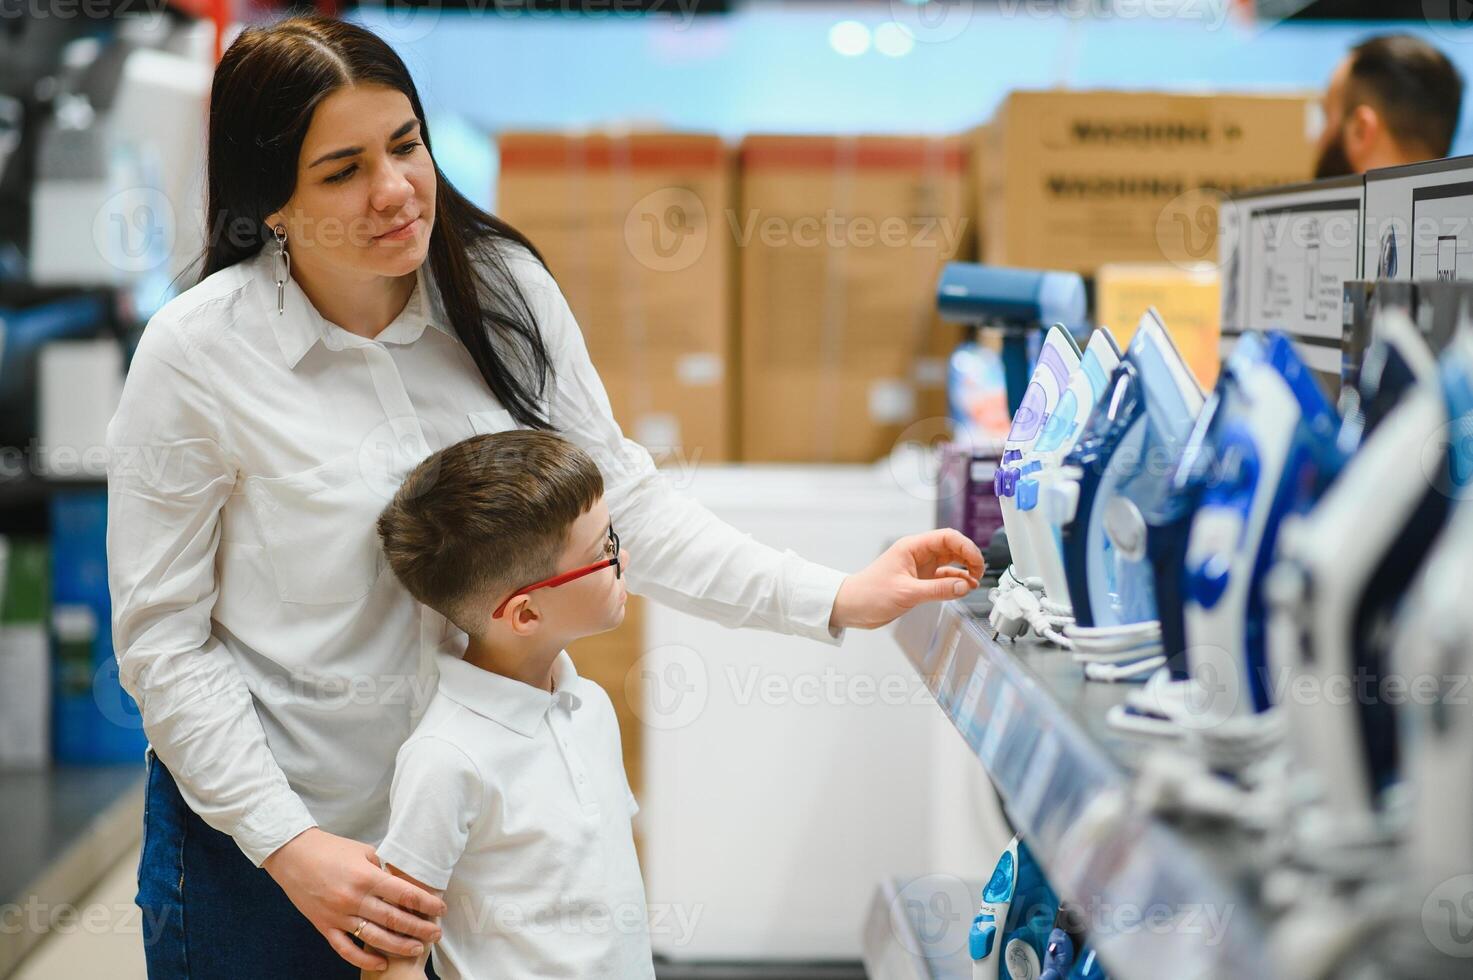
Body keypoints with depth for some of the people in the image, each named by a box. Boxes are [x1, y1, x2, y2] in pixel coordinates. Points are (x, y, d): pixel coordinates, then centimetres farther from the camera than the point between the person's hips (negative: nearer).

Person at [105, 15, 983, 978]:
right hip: (261, 834, -3)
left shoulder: (503, 286, -6)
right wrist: (289, 846, -19)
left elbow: (618, 499, -3)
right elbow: (163, 640, -12)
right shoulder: (195, 356, -16)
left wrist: (836, 598, -13)